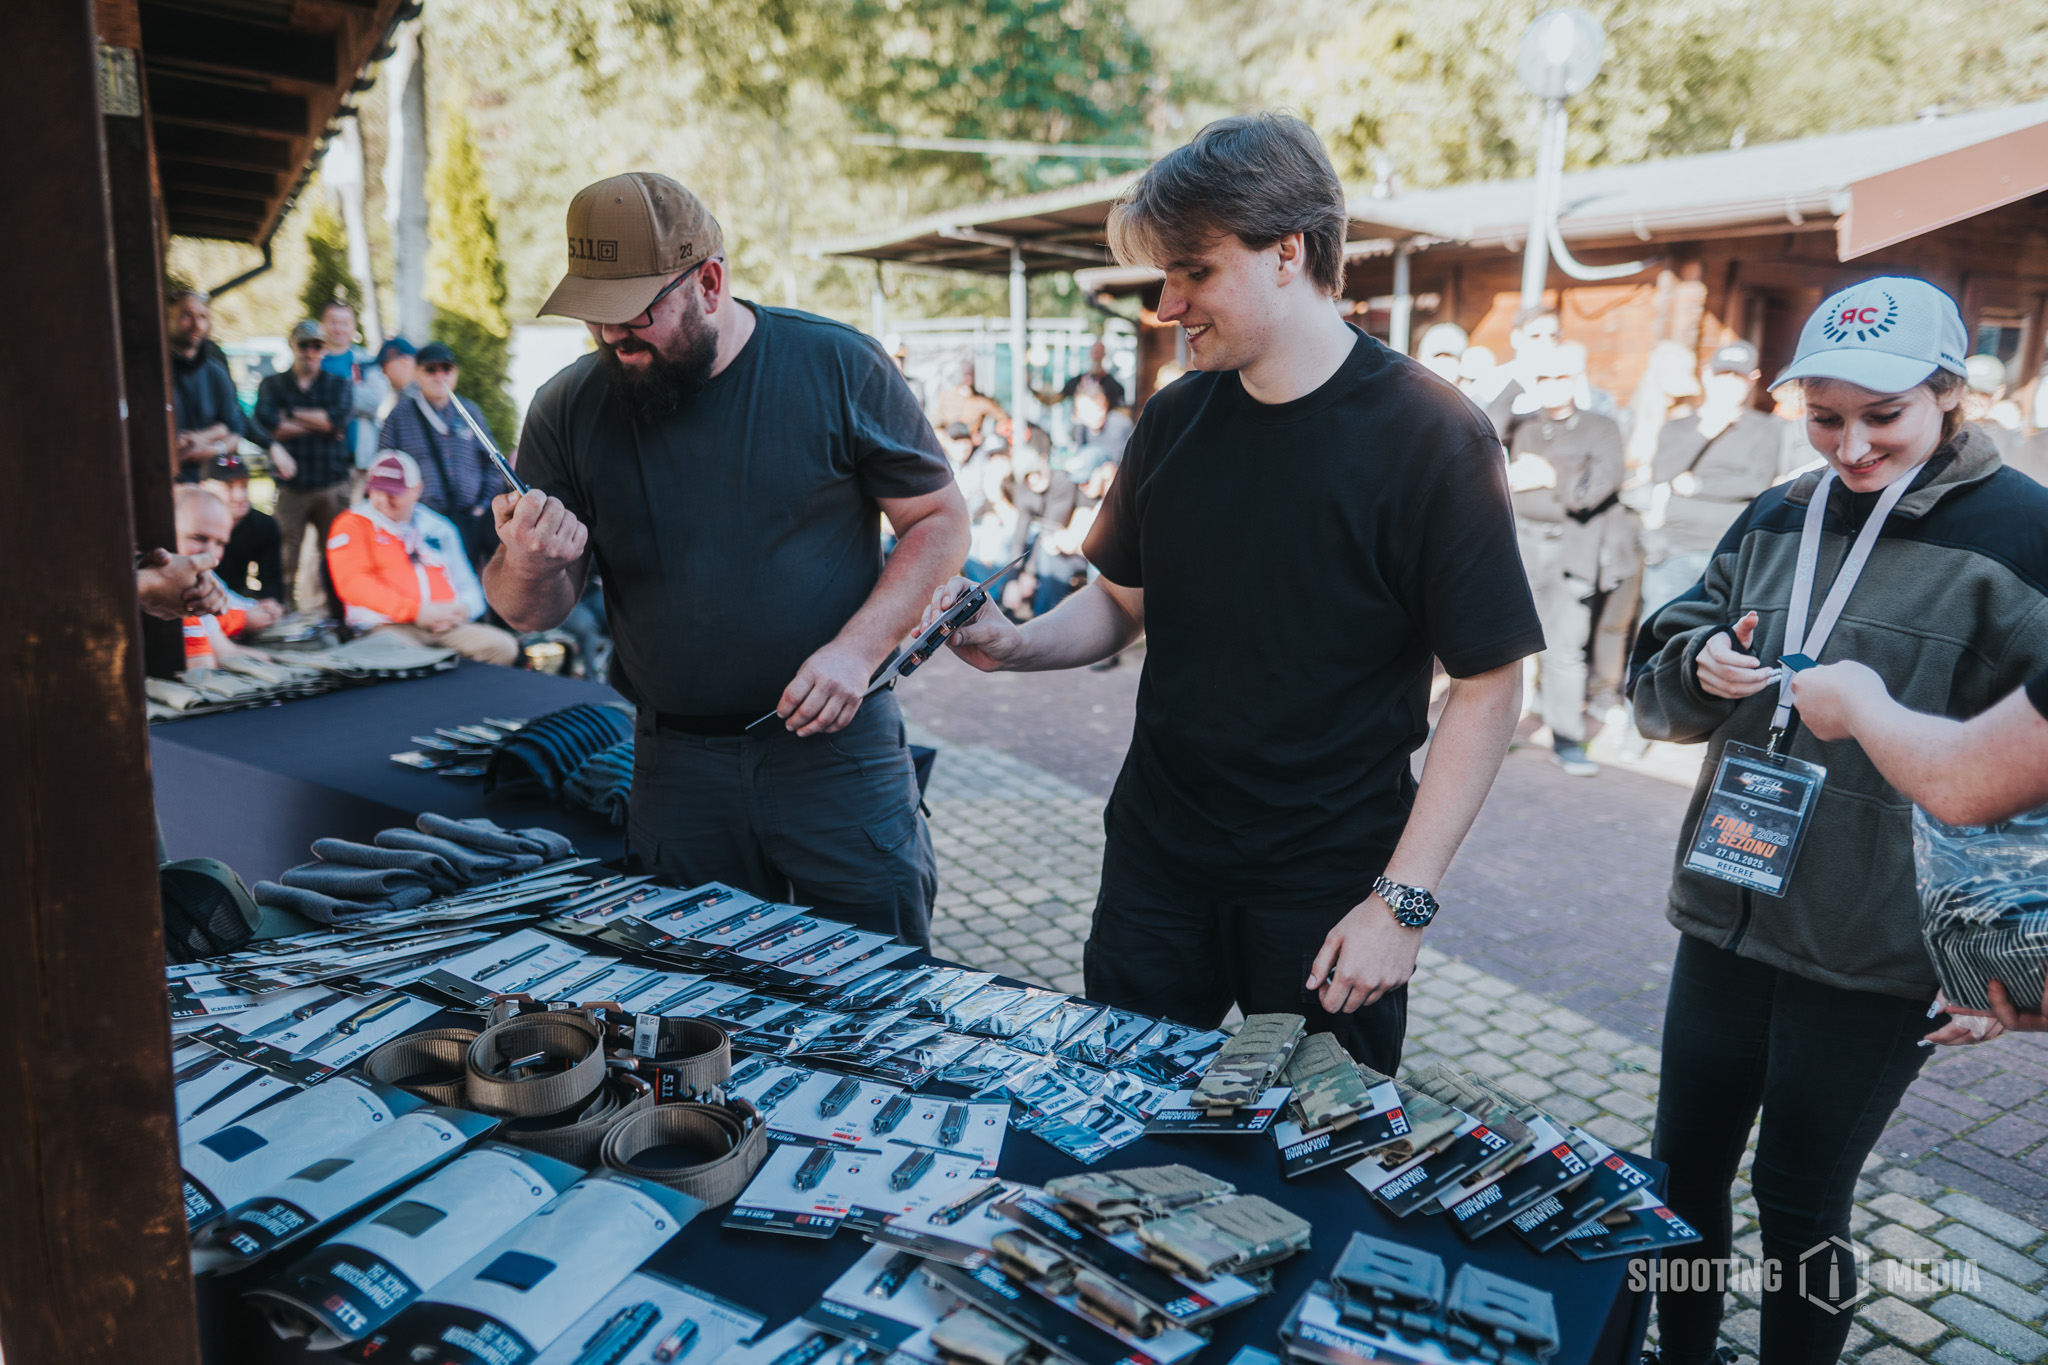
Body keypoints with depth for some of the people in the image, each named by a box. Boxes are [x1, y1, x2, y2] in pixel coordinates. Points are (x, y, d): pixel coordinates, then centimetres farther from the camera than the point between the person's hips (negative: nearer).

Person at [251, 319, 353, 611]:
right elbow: (263, 424, -6)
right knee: (285, 558, -6)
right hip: (290, 485, 0)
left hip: (332, 486, 0)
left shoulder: (338, 385, 14)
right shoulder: (272, 384, 14)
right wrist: (319, 423, -3)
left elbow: (340, 417, -7)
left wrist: (291, 416, -1)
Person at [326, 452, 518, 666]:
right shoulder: (353, 524, 10)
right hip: (387, 628, -4)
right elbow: (353, 582, -6)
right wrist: (415, 610, -16)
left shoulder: (439, 528, 23)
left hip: (446, 626, 4)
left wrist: (462, 609, -2)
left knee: (503, 647, -23)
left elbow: (467, 585, 25)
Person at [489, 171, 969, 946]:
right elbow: (532, 614, 5)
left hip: (836, 745, -2)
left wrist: (857, 650, -15)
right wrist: (529, 568, -19)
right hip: (676, 763, 3)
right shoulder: (569, 410, 0)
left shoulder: (836, 367, -7)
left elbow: (940, 520, -2)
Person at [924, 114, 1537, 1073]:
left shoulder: (1430, 439, -14)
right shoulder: (1175, 418, 2)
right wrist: (1018, 645, -8)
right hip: (1155, 863, 5)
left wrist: (1402, 900, -16)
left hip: (1327, 886, -4)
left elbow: (1487, 685, -13)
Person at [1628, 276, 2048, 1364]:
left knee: (1800, 1197, 9)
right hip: (1727, 912, 5)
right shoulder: (1777, 521, 7)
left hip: (1875, 949, -5)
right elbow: (1658, 696, 11)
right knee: (1682, 1167, 16)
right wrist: (1698, 670, -12)